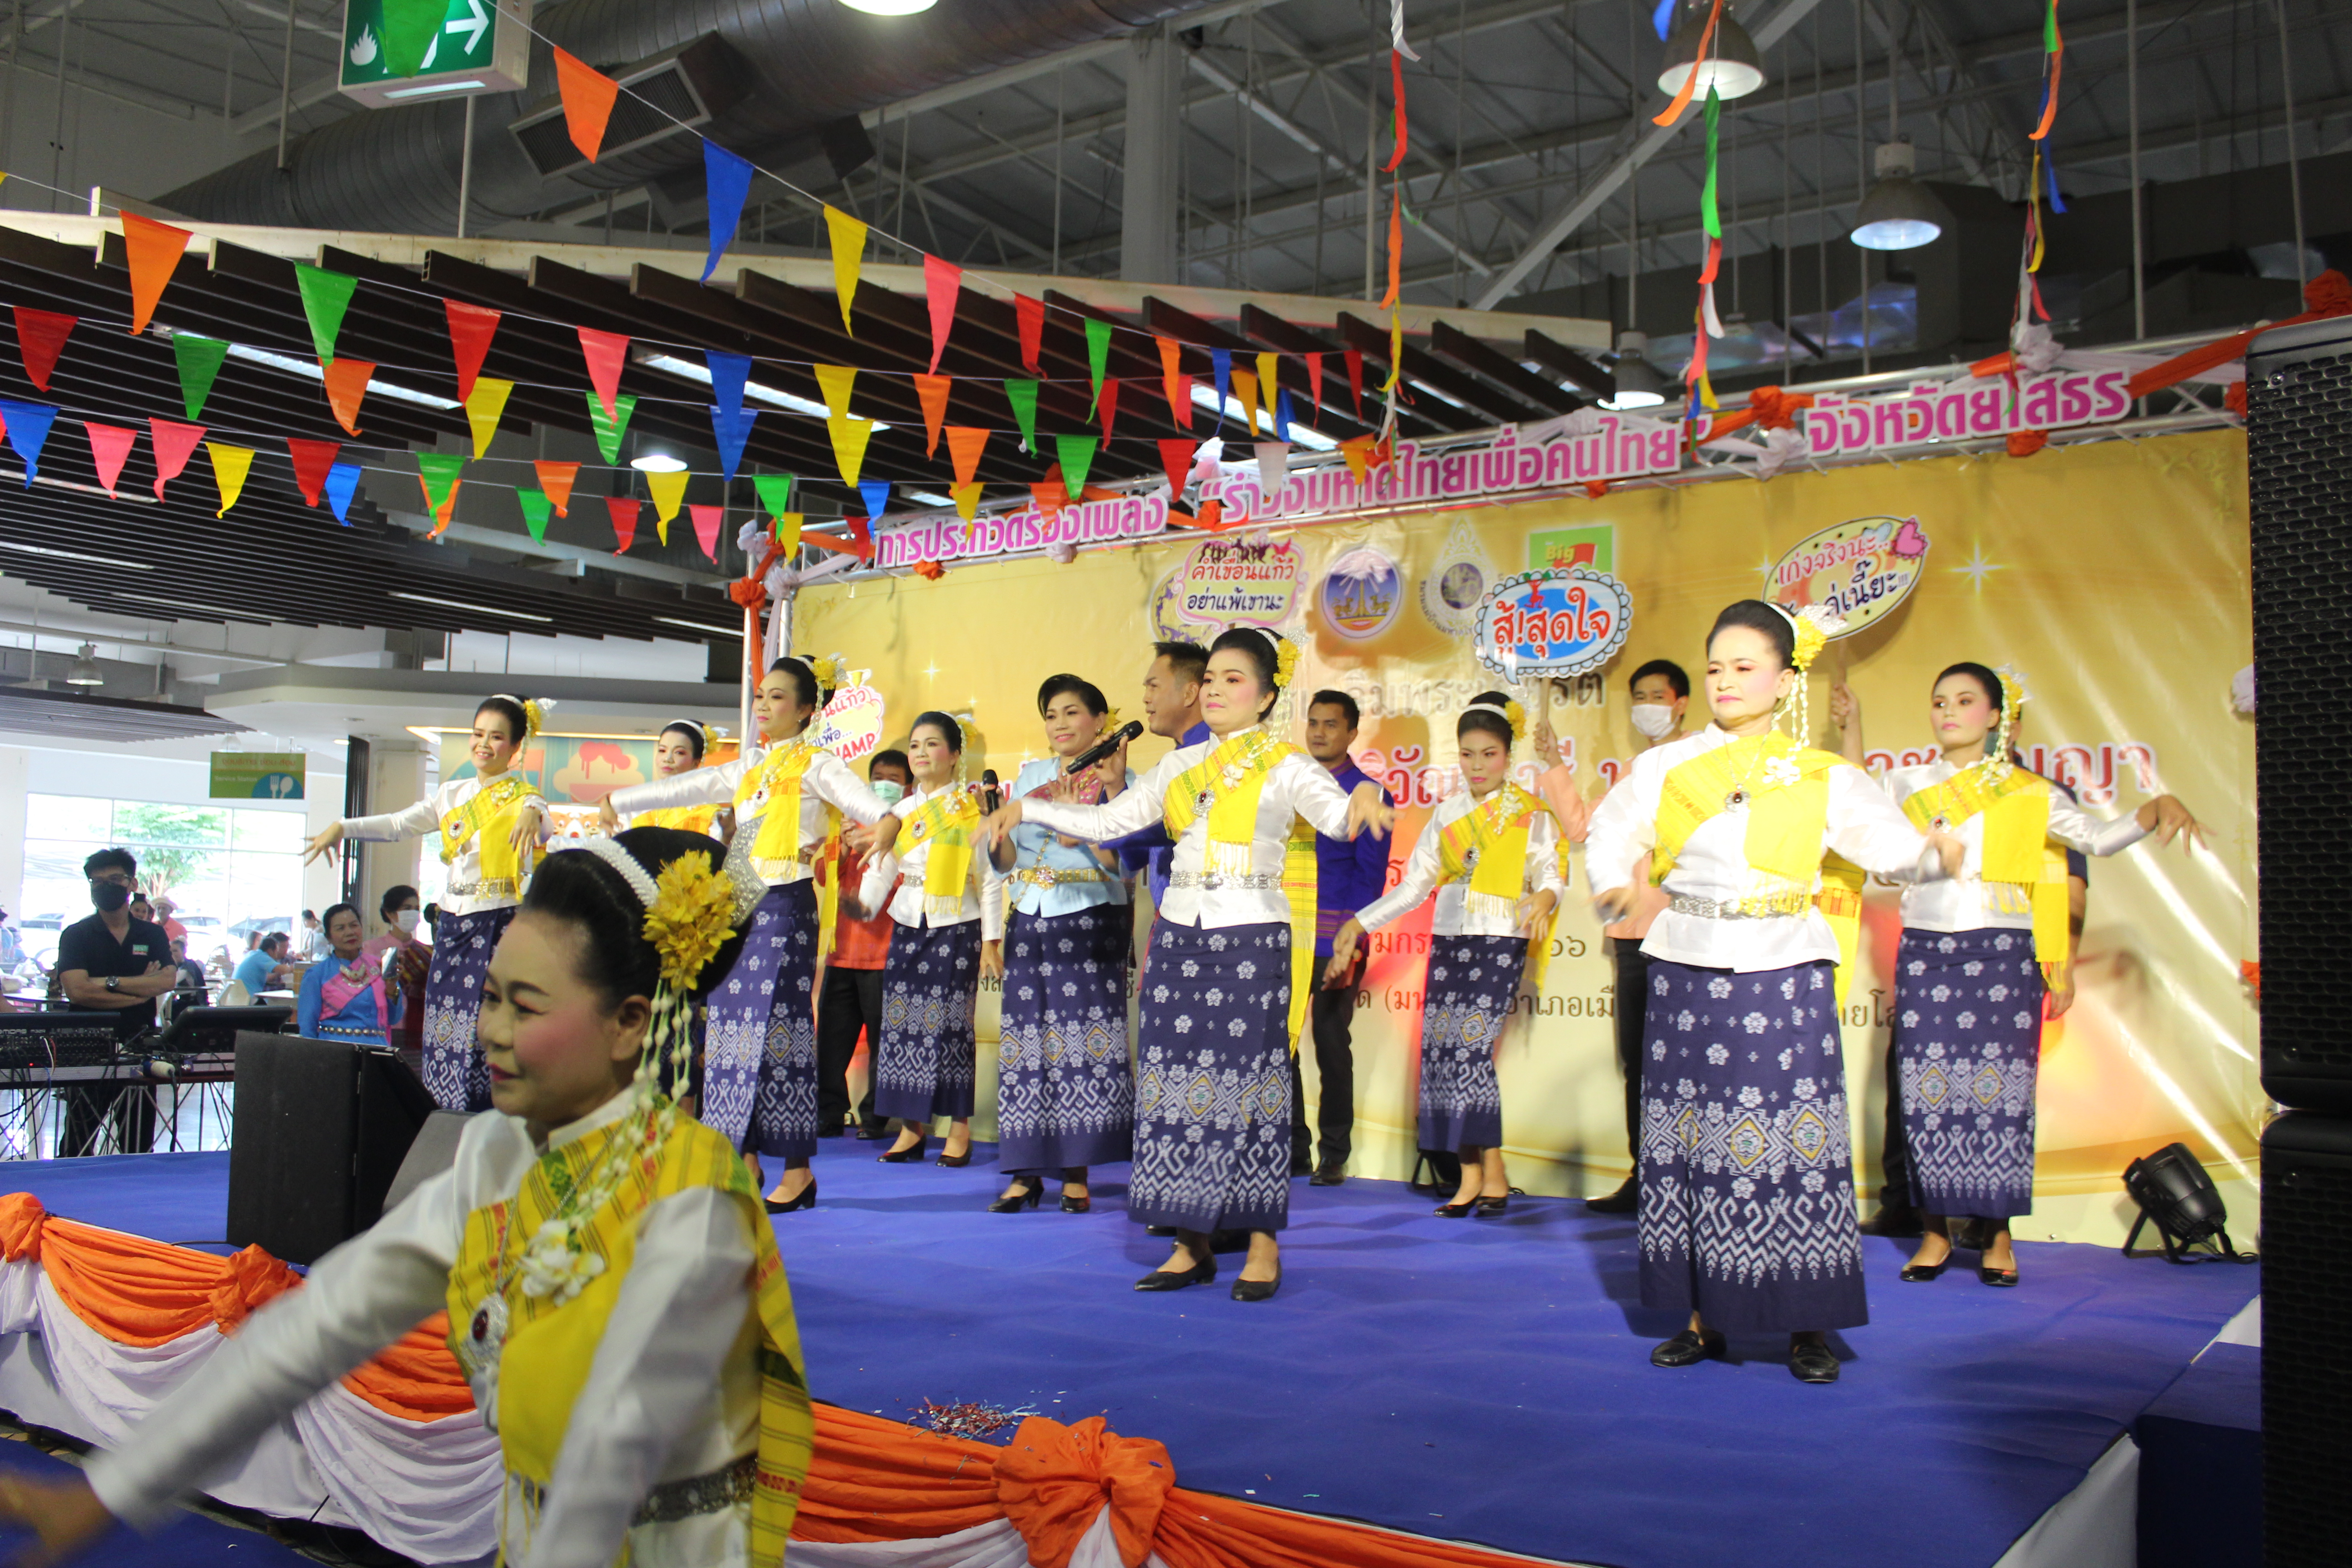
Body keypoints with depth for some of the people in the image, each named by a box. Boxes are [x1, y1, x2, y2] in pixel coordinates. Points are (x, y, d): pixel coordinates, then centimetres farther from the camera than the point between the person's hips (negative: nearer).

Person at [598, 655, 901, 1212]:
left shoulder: (814, 764, -3)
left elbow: (852, 791, -22)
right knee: (732, 1024, 5)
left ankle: (798, 1170, -3)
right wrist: (619, 800, 30)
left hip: (786, 905, -7)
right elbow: (685, 787, 27)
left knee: (777, 1025, -9)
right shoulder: (749, 767, 19)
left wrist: (886, 820, -44)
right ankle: (746, 1157, 13)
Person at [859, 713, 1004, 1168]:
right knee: (902, 1024, 2)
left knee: (951, 1025, -4)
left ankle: (959, 1127, 6)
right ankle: (912, 1125, 11)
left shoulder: (972, 807, -1)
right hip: (908, 927, 5)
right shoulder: (900, 811, 12)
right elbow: (880, 870, 5)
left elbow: (990, 879, -2)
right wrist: (860, 905, -15)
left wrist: (991, 941, -6)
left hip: (957, 929, -4)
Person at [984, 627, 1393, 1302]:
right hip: (1179, 935, 5)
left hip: (1251, 940, -5)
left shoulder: (1285, 765, -1)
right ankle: (1192, 1245, 13)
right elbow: (1106, 821, 16)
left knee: (1248, 1083, -3)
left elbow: (1336, 816, -19)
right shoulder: (1179, 766, 14)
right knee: (1176, 1082, 4)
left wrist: (1363, 797, -41)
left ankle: (1263, 1247, 8)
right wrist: (1027, 808, 7)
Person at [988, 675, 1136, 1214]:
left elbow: (1120, 862, -9)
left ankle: (1077, 1174, 3)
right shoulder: (1029, 776, 14)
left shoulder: (1117, 781, 2)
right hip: (1031, 922, 4)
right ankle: (1026, 1173, 7)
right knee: (1026, 1042, 0)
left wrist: (1104, 796, -18)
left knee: (1085, 1041, -6)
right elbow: (1007, 861, 13)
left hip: (1091, 923, -4)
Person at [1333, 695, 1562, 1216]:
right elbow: (1414, 885, 13)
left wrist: (1542, 901, -25)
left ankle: (1493, 1172, -2)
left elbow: (1548, 874, -2)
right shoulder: (1447, 813, 13)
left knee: (1471, 1048, -16)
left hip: (1499, 942, -4)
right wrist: (1359, 924, 6)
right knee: (1439, 1052, -2)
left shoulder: (1529, 814, 3)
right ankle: (1470, 1177, 6)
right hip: (1448, 939, 4)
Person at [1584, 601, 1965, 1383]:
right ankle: (1704, 1318, 16)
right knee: (1693, 1142, 5)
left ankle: (1808, 1326, 10)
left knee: (1792, 1142, -2)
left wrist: (1934, 851, -16)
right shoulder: (1667, 767, 7)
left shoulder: (1823, 779, 4)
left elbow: (1886, 839, -3)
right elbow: (1612, 833, 4)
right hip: (1688, 975, 2)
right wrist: (1612, 885, -8)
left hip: (1785, 977, -1)